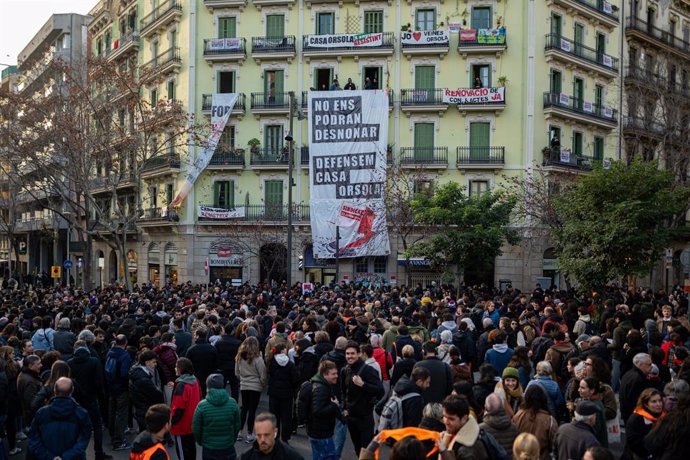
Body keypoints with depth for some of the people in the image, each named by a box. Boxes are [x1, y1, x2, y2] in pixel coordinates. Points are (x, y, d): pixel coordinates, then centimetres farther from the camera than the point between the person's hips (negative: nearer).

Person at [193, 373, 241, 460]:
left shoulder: (202, 406, -13)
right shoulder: (233, 403, -9)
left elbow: (196, 429, -5)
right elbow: (237, 426, 0)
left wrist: (201, 442, 14)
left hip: (209, 450, -1)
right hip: (228, 449, 1)